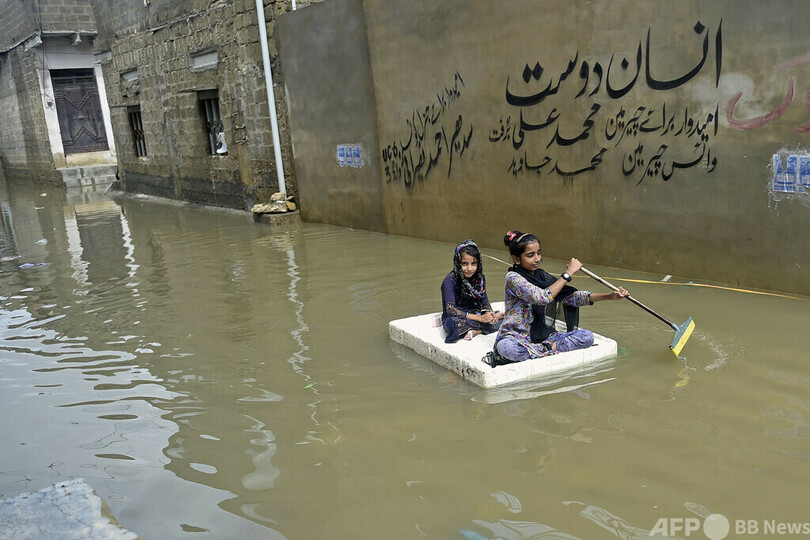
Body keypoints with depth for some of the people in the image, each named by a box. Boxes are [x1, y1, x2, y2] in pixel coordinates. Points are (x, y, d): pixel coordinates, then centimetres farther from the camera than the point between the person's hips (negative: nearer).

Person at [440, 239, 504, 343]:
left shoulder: (479, 278, 1)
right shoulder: (450, 280, -17)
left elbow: (485, 302, 7)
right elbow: (450, 310, -23)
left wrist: (489, 314, -18)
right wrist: (480, 318, -26)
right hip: (456, 319, -5)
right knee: (452, 324, -40)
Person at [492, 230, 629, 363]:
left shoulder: (541, 276, 8)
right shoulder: (512, 277, -15)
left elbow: (571, 297, 5)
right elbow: (543, 298, -28)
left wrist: (611, 296, -4)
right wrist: (568, 273, -21)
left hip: (542, 336, 6)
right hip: (516, 337, -6)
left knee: (587, 336, -10)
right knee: (506, 347, -42)